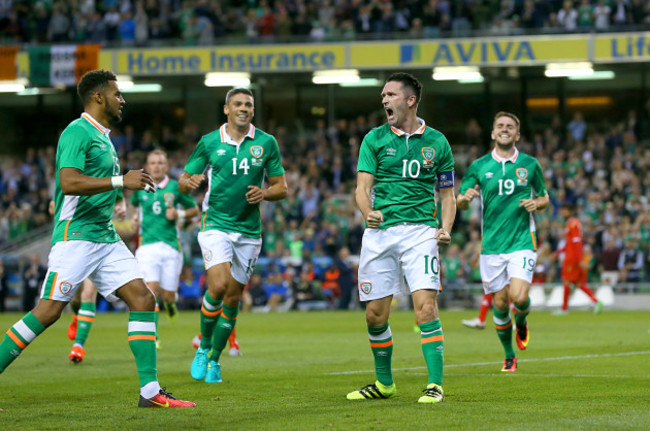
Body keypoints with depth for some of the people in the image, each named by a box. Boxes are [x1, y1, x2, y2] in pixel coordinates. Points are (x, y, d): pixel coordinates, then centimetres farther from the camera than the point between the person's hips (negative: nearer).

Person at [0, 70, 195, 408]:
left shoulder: (102, 136, 20)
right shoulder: (77, 132, -10)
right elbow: (69, 183, -24)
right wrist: (121, 181, -21)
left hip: (105, 238, 9)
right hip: (76, 236, -9)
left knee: (143, 299, -2)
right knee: (49, 310, -12)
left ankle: (150, 390, -4)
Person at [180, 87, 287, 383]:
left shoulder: (266, 143, 4)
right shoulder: (209, 142, 2)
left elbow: (282, 187, 8)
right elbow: (183, 182, 7)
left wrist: (265, 193, -14)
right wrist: (190, 182, -17)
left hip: (249, 230, 2)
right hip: (215, 225, -2)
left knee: (233, 297, 4)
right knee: (218, 286, -21)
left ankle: (214, 359, 20)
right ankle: (203, 348, 1)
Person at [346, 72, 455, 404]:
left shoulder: (436, 141, 8)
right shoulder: (374, 138, 8)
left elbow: (447, 193, 13)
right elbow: (363, 186, 0)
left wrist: (446, 228, -4)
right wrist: (368, 212, -22)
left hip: (420, 229, -2)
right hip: (379, 231, 2)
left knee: (425, 306, -16)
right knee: (375, 314, 5)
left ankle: (435, 385, -11)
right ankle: (384, 382, 24)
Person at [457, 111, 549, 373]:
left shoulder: (530, 164, 4)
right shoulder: (479, 167, 3)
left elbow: (544, 197, 15)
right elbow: (459, 202, 5)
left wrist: (537, 203, -8)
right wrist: (465, 197, -19)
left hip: (522, 242, -1)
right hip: (492, 245, 1)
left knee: (519, 297, -18)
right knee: (500, 304, 2)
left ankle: (522, 322, 18)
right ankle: (509, 356, 22)